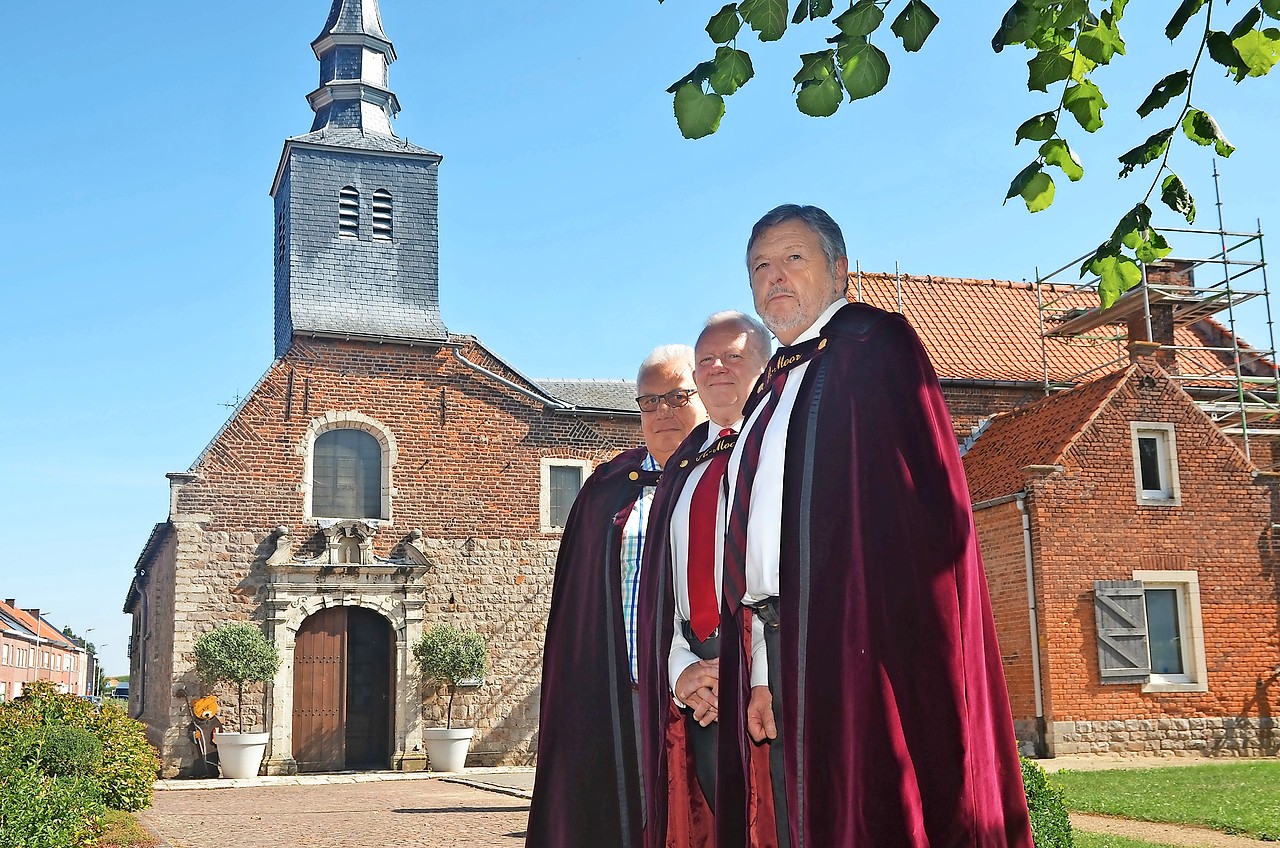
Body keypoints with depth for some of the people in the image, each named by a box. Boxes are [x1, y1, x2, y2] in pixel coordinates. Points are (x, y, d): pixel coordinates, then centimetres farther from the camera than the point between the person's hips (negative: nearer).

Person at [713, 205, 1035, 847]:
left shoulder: (873, 346, -4)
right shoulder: (771, 388, 21)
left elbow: (913, 505, -15)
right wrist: (763, 671, 9)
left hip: (853, 639, -8)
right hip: (780, 647, 8)